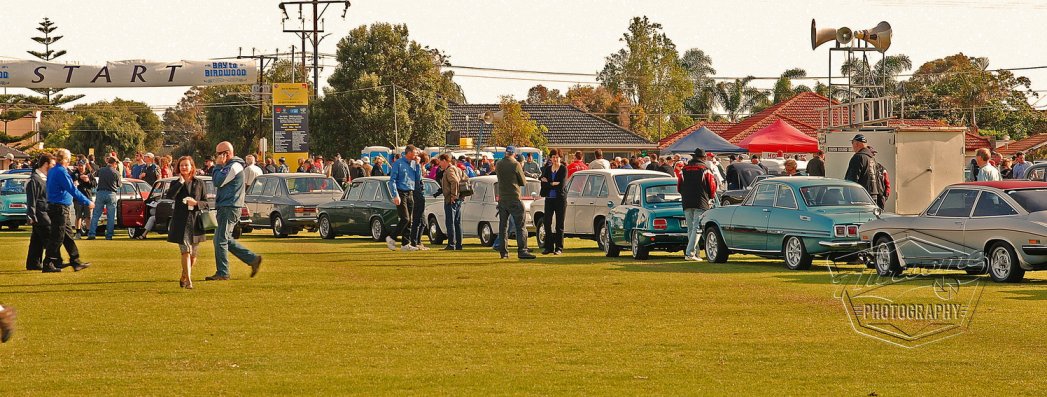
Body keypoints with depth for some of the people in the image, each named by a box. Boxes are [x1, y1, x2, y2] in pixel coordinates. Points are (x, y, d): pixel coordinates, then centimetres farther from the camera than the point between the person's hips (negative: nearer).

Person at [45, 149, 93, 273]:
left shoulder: (52, 171, 13)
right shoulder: (61, 172, -17)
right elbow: (73, 190, -19)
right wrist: (88, 202, -14)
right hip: (60, 208, -10)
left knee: (68, 235, 14)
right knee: (57, 237, -5)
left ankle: (76, 262, 18)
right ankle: (48, 264, -3)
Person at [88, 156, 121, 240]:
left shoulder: (101, 170, 2)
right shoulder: (116, 173, -5)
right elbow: (119, 185, 4)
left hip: (100, 193, 2)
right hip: (111, 195, -2)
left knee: (95, 215, 6)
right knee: (111, 217, 6)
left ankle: (91, 233, -1)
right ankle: (109, 235, 5)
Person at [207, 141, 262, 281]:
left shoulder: (234, 167, -14)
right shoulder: (229, 166, 20)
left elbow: (218, 181, -18)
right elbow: (217, 182, 21)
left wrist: (218, 165, -10)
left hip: (229, 208, -11)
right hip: (225, 208, 11)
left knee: (221, 240, -8)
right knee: (225, 240, 14)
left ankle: (222, 273, -4)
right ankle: (253, 259, 16)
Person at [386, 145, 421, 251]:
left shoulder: (414, 164, 12)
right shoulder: (398, 163, -7)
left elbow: (418, 178, 9)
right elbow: (392, 180, -9)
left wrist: (418, 165, 0)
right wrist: (396, 195, -17)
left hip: (410, 194, 7)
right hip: (401, 193, -7)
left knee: (409, 220, 5)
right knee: (405, 218, -14)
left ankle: (406, 243, 8)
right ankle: (391, 238, -2)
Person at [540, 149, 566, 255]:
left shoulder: (563, 169, -2)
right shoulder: (547, 169, 10)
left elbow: (561, 184, -12)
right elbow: (543, 184, 0)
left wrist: (548, 183, -7)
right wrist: (553, 184, -14)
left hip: (560, 198, -4)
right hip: (549, 199, 4)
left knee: (559, 224, -1)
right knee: (546, 222, 0)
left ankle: (559, 247, 4)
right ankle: (548, 247, 7)